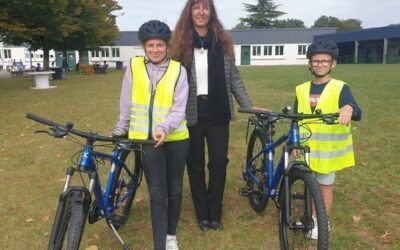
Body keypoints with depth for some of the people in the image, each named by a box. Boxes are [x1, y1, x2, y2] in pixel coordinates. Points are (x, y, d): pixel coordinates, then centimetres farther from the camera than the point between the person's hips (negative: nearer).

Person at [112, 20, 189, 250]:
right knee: (158, 194, 0)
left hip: (176, 138, 1)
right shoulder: (134, 67, 1)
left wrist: (164, 128, -25)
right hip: (147, 139, -1)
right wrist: (120, 130, 14)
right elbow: (126, 104, 9)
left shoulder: (178, 70, -2)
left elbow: (179, 108, -9)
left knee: (175, 189, 13)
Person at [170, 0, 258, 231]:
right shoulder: (180, 43, 0)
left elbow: (234, 78, 7)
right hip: (191, 114, 0)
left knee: (219, 162, 3)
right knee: (195, 164, 10)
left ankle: (215, 214, 23)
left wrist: (249, 106, 3)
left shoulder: (223, 42, 4)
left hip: (217, 112, 1)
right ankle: (202, 215, 27)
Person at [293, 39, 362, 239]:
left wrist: (349, 108, -43)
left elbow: (357, 115, -21)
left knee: (325, 185, 10)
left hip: (327, 147, -3)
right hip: (305, 147, 4)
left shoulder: (340, 88, -9)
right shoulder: (301, 90, 3)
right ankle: (311, 217, 34)